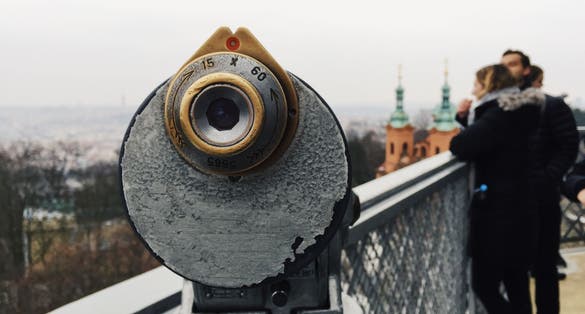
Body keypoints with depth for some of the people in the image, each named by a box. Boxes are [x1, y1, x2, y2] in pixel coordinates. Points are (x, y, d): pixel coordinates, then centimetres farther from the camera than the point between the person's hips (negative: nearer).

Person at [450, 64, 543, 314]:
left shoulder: (499, 115, -17)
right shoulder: (517, 112, 11)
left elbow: (462, 148, -28)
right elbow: (485, 140, 15)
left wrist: (459, 137, -7)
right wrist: (465, 118, 4)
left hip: (499, 213, -9)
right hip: (520, 209, 9)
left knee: (484, 286, -2)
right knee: (517, 285, 14)